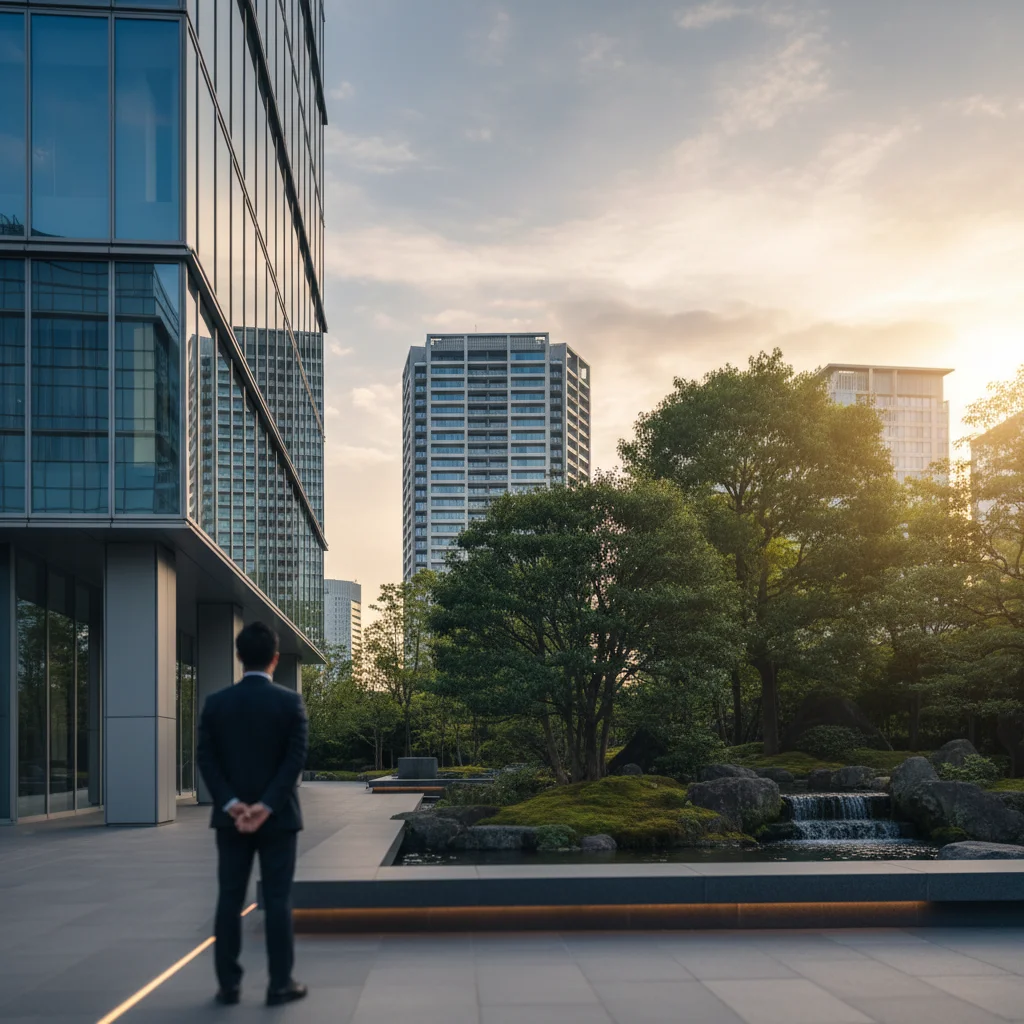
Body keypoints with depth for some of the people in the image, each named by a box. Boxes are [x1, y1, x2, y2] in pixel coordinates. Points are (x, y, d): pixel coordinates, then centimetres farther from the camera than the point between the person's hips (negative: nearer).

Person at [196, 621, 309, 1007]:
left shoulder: (215, 702, 0)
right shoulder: (290, 702, -7)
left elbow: (205, 757, -5)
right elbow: (296, 758, -13)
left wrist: (230, 803, -10)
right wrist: (267, 806, -14)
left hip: (230, 817, 2)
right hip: (278, 816, -2)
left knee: (230, 899, 7)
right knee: (277, 899, 2)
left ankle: (228, 984, 10)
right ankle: (280, 983, 5)